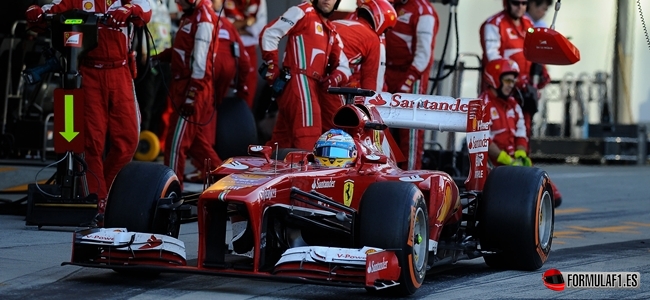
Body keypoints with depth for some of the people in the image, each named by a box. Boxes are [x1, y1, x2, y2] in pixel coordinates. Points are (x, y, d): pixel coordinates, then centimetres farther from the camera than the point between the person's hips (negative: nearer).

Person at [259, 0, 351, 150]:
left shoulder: (331, 32, 25)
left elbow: (343, 66, 22)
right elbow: (269, 34, -7)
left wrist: (333, 80, 0)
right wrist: (272, 68, -9)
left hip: (312, 87, 9)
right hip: (298, 82, -9)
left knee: (282, 141, 10)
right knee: (308, 141, -18)